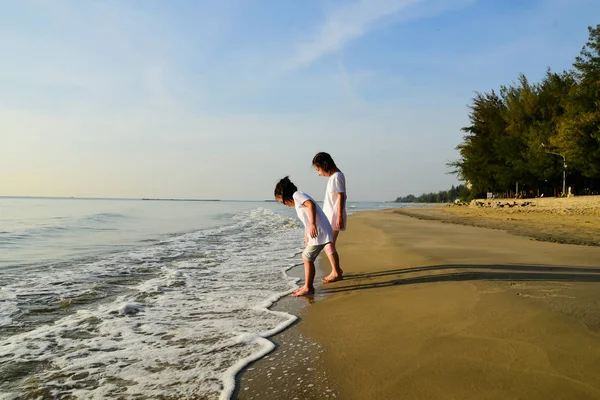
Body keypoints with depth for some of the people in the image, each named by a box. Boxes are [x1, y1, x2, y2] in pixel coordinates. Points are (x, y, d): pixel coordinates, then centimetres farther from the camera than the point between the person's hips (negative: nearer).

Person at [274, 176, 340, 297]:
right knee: (307, 258, 15)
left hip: (319, 233, -10)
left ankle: (308, 287, 5)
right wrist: (307, 241, 25)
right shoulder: (298, 204, 24)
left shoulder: (297, 195, -4)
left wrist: (312, 224, -29)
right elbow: (306, 225, 25)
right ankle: (308, 286, 22)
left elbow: (311, 205, -23)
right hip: (315, 233, 10)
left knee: (307, 258, -3)